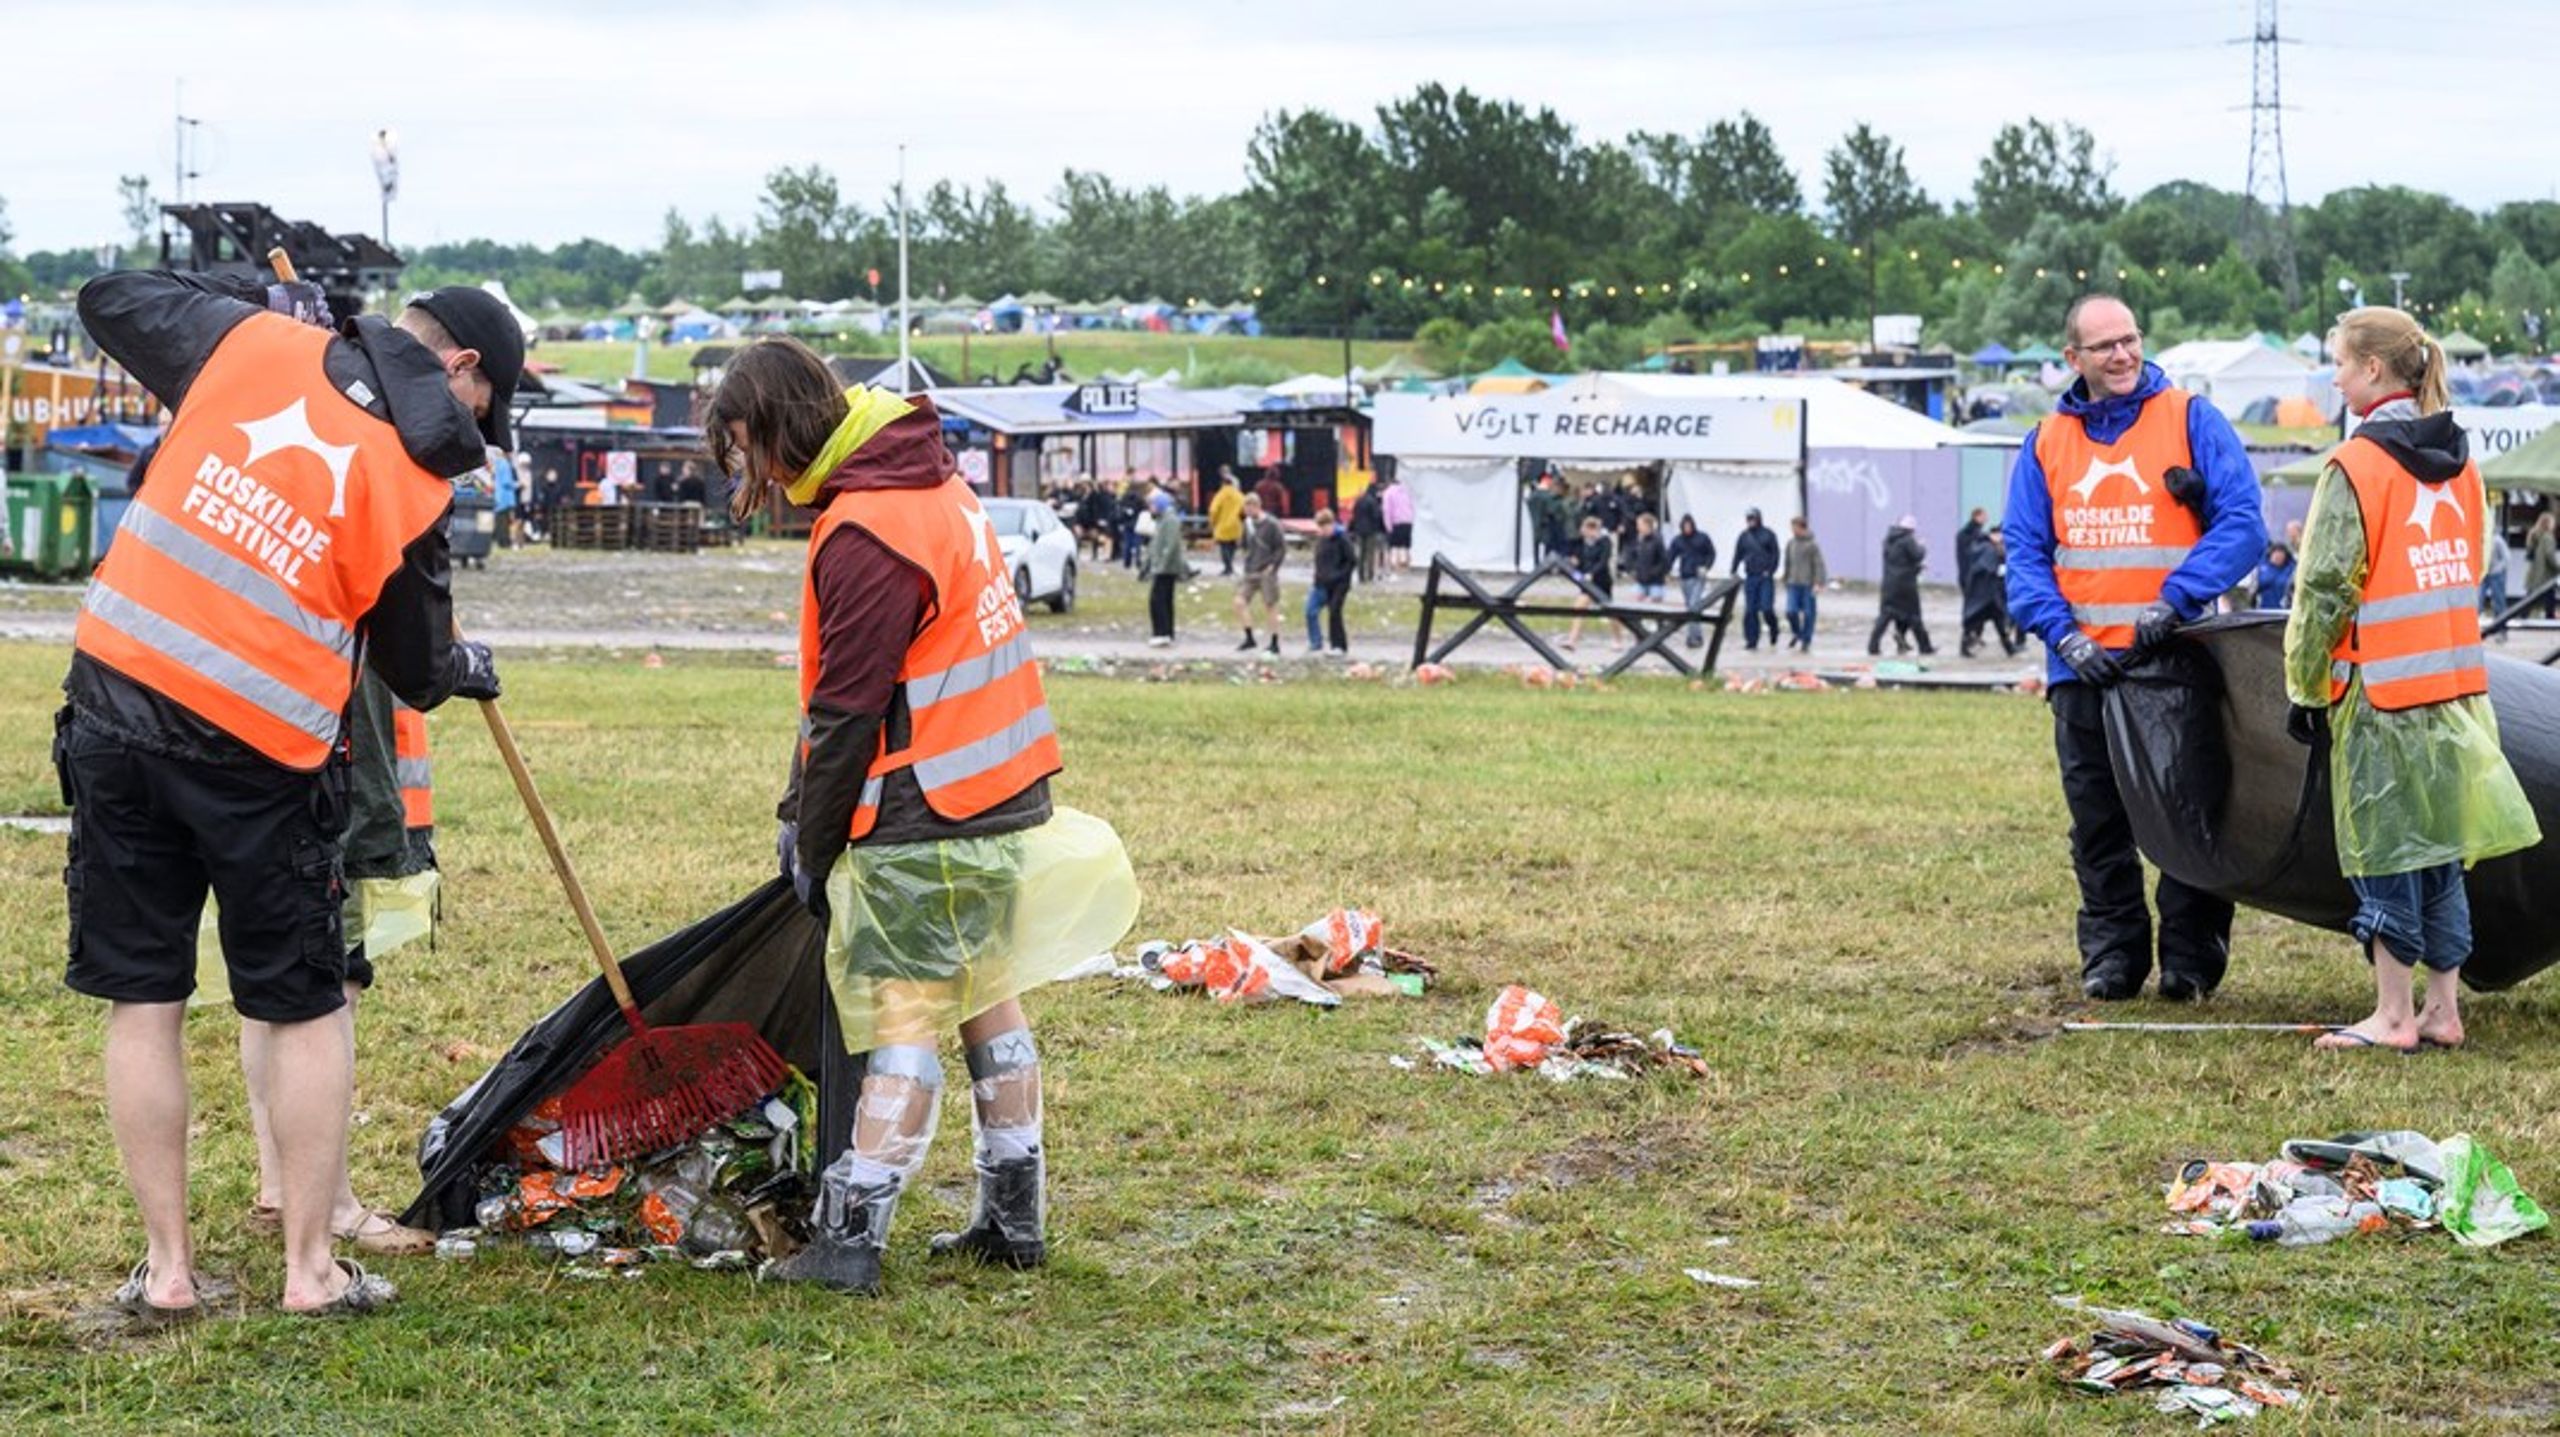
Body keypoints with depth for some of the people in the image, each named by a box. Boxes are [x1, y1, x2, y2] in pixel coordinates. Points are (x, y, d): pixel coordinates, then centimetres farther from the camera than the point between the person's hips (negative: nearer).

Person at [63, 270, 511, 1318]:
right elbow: (414, 672, 5)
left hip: (116, 700, 3)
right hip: (259, 754, -3)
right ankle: (310, 1266, 16)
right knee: (307, 1011, 13)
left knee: (142, 1002, 10)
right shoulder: (415, 484, -5)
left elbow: (107, 298, 15)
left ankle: (166, 1266, 16)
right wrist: (465, 669, 28)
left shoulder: (254, 341, 0)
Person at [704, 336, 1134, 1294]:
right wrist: (800, 810, 16)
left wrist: (813, 848, -4)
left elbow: (846, 711, -15)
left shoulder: (864, 534, -19)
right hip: (1009, 793, 9)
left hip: (923, 820, -9)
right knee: (990, 1000, 15)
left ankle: (849, 1238, -4)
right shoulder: (933, 484, 12)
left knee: (905, 1024, -7)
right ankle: (1014, 1219, 22)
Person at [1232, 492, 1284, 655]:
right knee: (1240, 602, -6)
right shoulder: (1248, 523, 7)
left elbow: (1282, 548, -9)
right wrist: (1247, 561, 7)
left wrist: (1272, 566, -14)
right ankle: (1249, 638, 5)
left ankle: (1275, 644, 11)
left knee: (1270, 606, 2)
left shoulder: (1271, 524, -11)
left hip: (1266, 573, -6)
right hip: (1250, 573, 6)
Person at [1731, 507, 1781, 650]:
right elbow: (1738, 556, 14)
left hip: (1766, 577, -3)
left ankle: (1773, 630, 18)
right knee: (1750, 610, -1)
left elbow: (1775, 554, 0)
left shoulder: (1768, 535, 1)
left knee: (1767, 608, -10)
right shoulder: (1743, 537, 10)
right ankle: (1751, 640, 4)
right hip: (1750, 577, 3)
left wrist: (1770, 571, -11)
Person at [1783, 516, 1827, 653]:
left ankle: (1806, 641, 13)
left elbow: (1819, 565, -10)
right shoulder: (1791, 543, 8)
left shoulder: (1813, 544, -8)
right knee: (1791, 611, -7)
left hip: (1808, 585, -4)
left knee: (1808, 613, 1)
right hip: (1794, 584, 4)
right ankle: (1796, 633, 20)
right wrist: (1786, 580, 19)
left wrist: (1818, 583, -17)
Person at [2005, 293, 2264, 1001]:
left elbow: (2242, 523, -7)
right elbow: (2024, 553, 6)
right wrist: (2063, 633, -10)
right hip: (2083, 666, 3)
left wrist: (2175, 600, -18)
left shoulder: (2190, 419, 0)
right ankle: (2111, 954, 18)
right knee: (2097, 823, 9)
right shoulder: (2046, 444, 10)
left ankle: (2191, 956, 11)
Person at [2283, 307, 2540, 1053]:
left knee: (2384, 852, 0)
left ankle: (2393, 1015, 3)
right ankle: (2443, 1008, 15)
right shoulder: (2461, 464, 9)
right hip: (2457, 684, 7)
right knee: (2440, 849, 12)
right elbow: (2470, 570, 16)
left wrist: (2306, 688, -4)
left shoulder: (2356, 467, -12)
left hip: (2380, 691, -7)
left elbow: (2324, 590, -12)